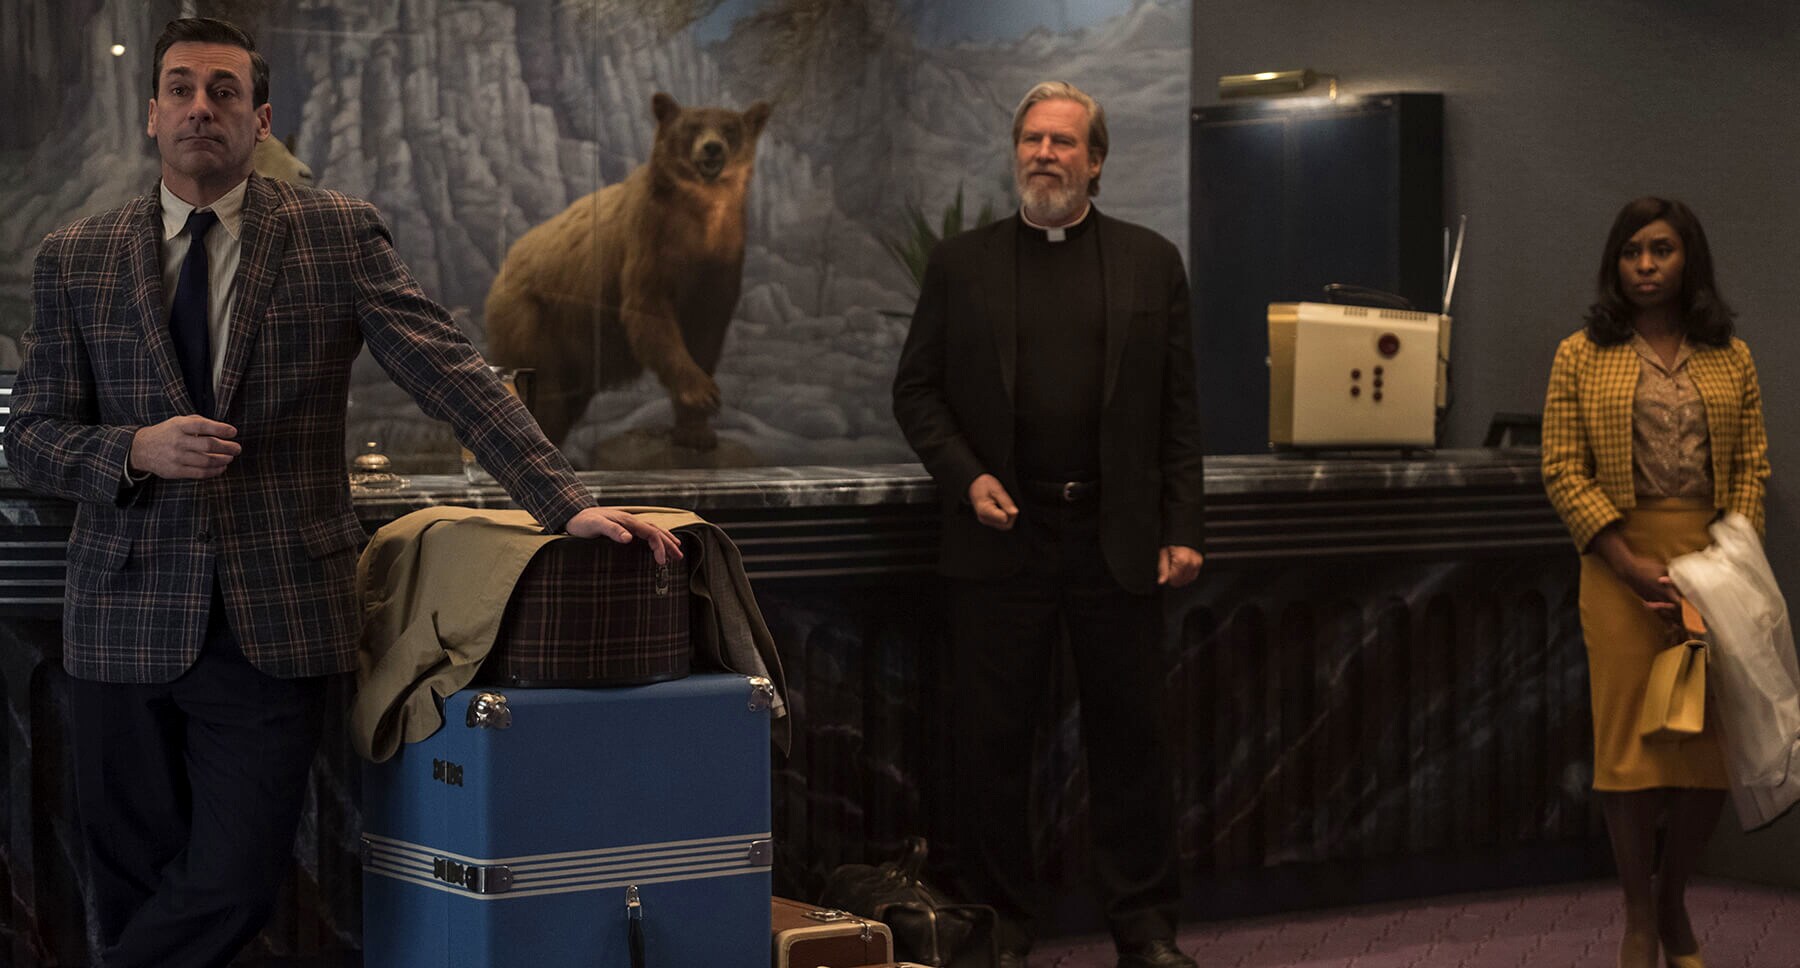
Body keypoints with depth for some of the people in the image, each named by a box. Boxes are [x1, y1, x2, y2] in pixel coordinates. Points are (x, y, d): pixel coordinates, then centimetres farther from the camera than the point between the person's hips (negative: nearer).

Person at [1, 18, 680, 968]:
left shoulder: (339, 235, 2)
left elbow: (453, 376, -5)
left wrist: (565, 501, -16)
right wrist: (138, 450, -14)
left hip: (275, 623, -1)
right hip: (128, 620, 1)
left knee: (232, 887, -6)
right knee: (131, 884, 7)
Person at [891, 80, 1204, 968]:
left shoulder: (1151, 263, 7)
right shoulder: (961, 264, 6)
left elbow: (1178, 407, 6)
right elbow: (916, 389, 7)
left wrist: (1181, 529, 0)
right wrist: (966, 476, -8)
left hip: (1117, 540, 0)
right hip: (1001, 537, 0)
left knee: (1131, 737, 5)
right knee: (993, 743, 4)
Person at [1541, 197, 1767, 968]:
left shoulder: (1731, 358, 8)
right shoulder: (1582, 356, 2)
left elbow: (1752, 466, 5)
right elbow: (1563, 471, -3)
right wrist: (1631, 565, -12)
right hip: (1623, 568, -2)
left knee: (1716, 743, 2)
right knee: (1630, 740, -1)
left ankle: (1674, 899, 23)